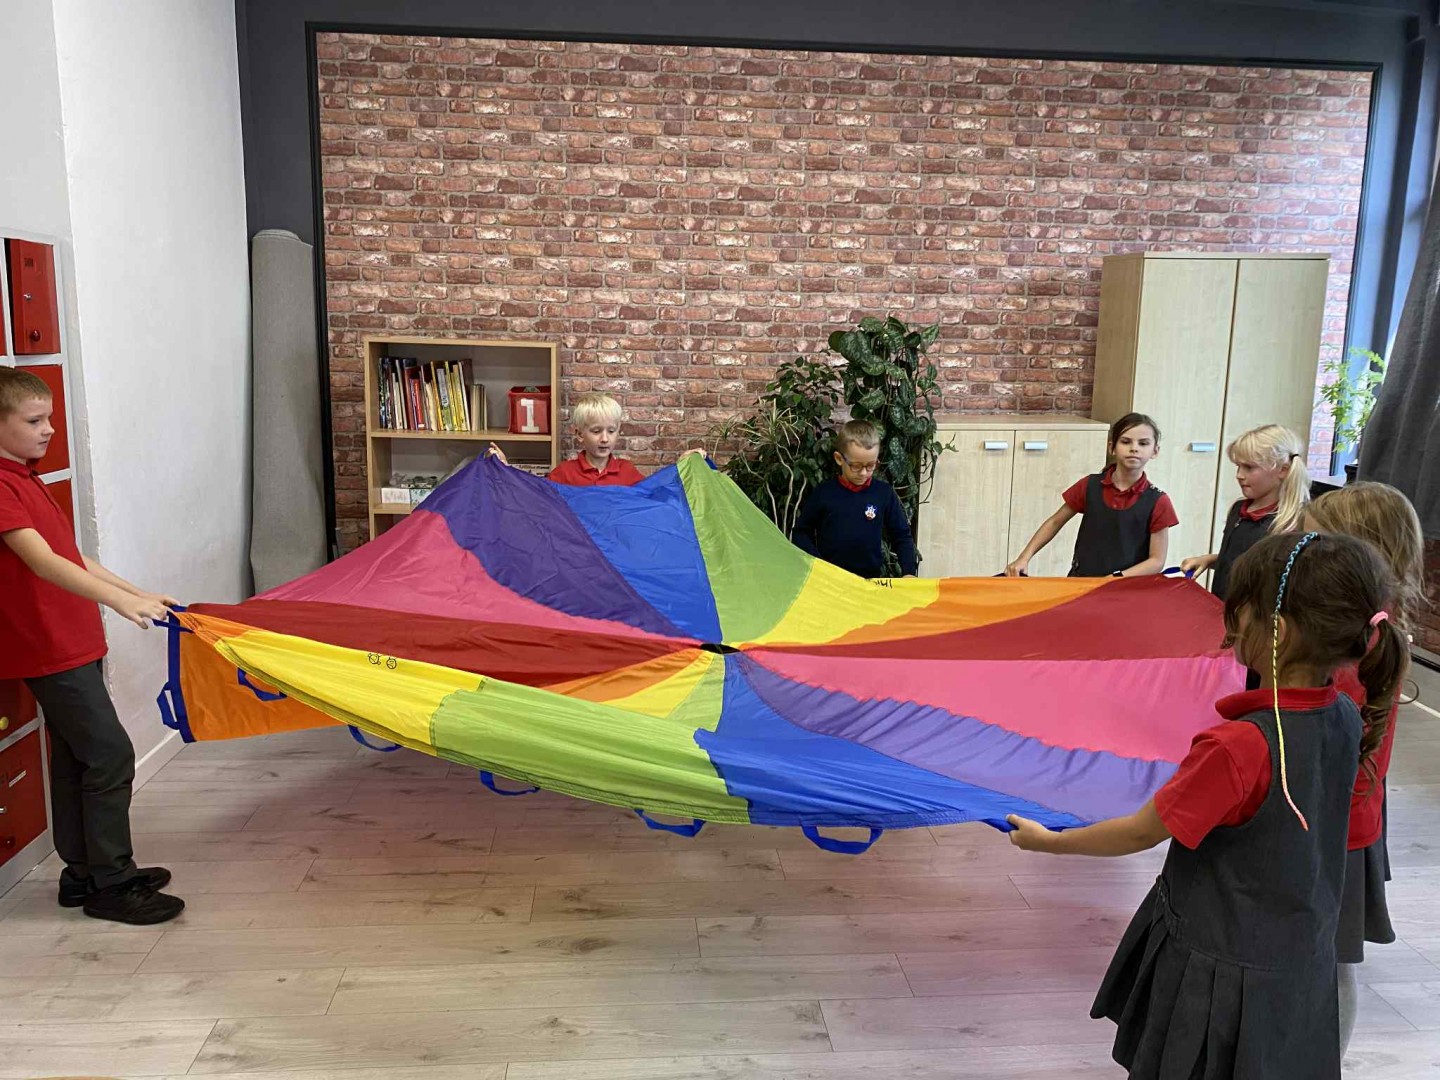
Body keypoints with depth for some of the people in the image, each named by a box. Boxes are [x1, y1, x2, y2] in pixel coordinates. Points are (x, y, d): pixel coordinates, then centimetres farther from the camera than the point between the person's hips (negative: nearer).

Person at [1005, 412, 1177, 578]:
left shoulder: (1158, 502, -4)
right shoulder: (1089, 486, 2)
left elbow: (1157, 561, -3)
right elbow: (1055, 522, 13)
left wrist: (1114, 581, -15)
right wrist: (1024, 558, 3)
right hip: (1079, 581, 2)